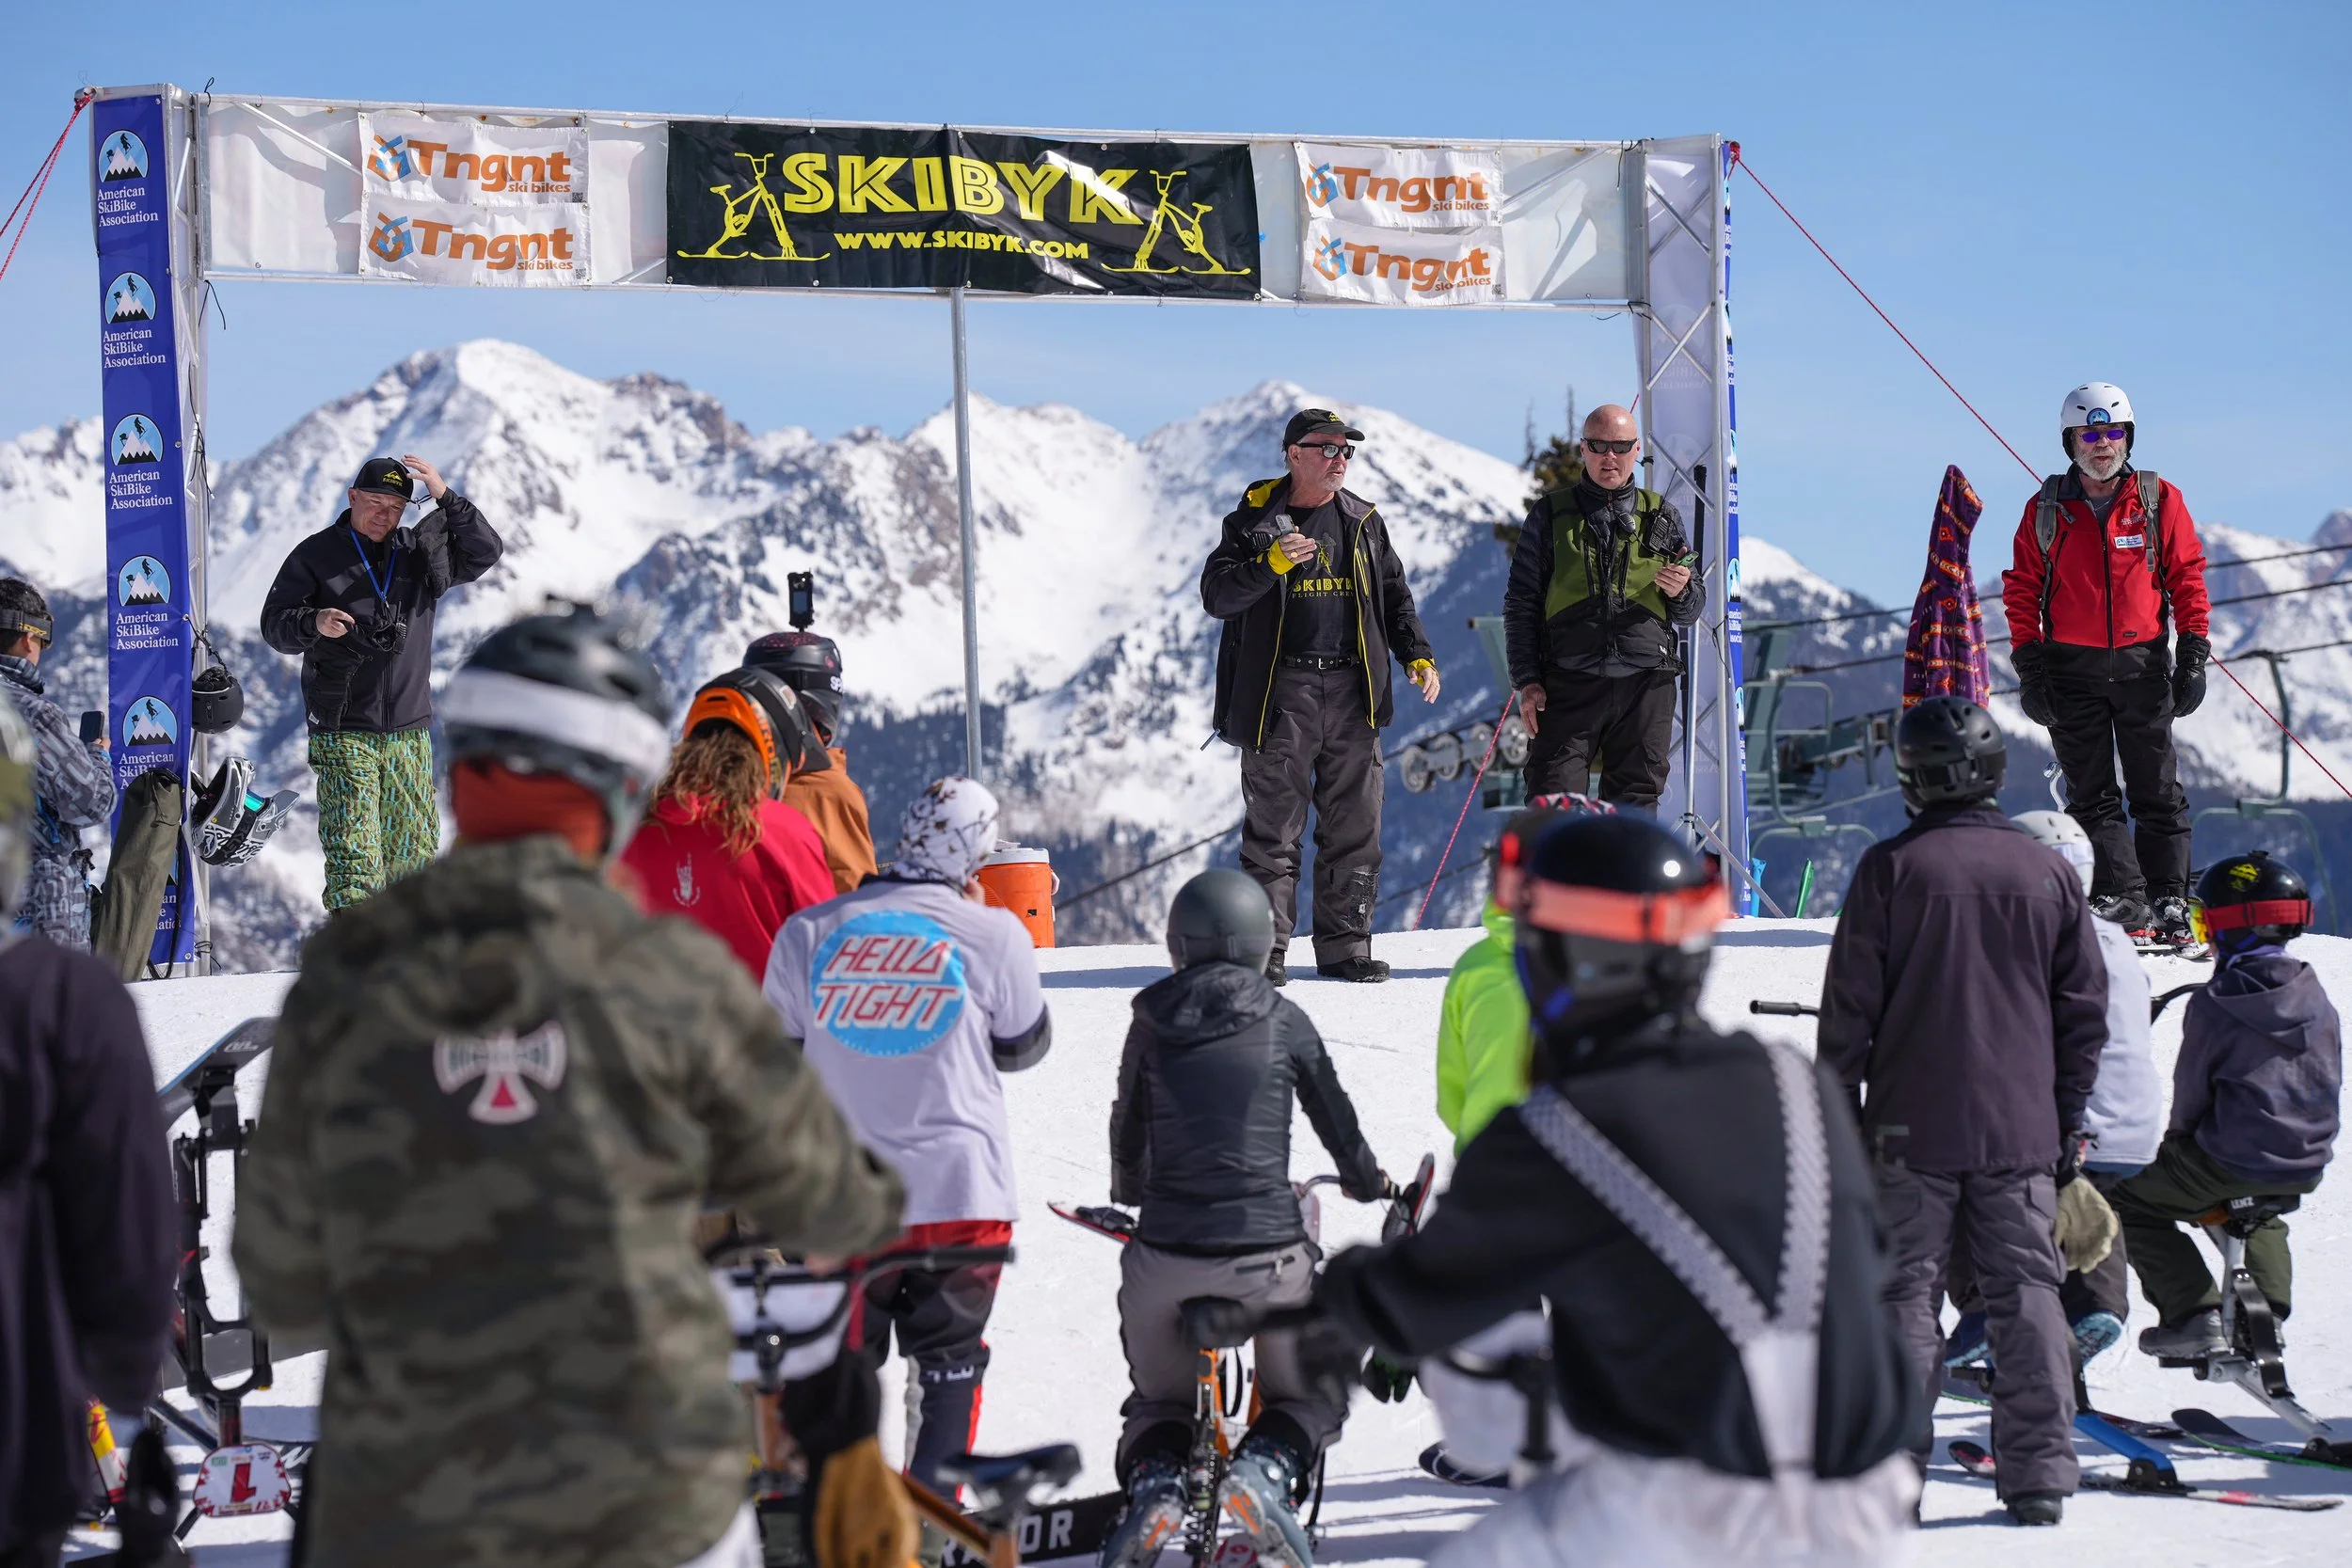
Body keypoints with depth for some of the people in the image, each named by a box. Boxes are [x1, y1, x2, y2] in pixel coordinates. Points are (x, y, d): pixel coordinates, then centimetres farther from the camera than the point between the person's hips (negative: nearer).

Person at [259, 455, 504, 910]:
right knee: (353, 856, -11)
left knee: (416, 850, 8)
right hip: (343, 733, -4)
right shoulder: (315, 555, 2)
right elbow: (274, 624, 1)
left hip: (409, 731, 4)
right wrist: (314, 623, -22)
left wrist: (446, 498, -11)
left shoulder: (420, 550, 11)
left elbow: (484, 552, 1)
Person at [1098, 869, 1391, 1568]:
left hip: (1164, 1254, 1)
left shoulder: (1151, 1024, 3)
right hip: (1267, 1253, -1)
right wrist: (1369, 1183, 33)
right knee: (1308, 1398, 22)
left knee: (1158, 1397, 25)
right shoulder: (1282, 1020, 0)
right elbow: (1336, 1118, 11)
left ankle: (1153, 1484, -6)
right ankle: (1265, 1470, -9)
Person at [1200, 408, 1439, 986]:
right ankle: (1265, 950, 0)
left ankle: (1345, 945, 14)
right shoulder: (1255, 519, 0)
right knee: (1273, 828, -4)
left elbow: (1394, 596, 21)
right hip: (1280, 694, -4)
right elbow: (1216, 596, -7)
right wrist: (1271, 563, -20)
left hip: (1352, 693, 4)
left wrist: (1418, 656, 8)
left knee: (1355, 827, 6)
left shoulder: (1364, 522, 14)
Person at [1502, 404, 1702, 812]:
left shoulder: (1662, 517, 14)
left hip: (1645, 685, 2)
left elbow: (1691, 610, 18)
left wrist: (1681, 592, -7)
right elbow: (1521, 605, 7)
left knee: (1636, 802, 4)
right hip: (1568, 686, -2)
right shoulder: (1550, 516, 9)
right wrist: (1527, 680, -3)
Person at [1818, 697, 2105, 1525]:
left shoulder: (1890, 867, -6)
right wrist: (2068, 1115, 17)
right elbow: (2085, 1011, 8)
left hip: (1911, 1125, -2)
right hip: (2022, 1129, 2)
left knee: (1905, 1291, 4)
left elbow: (1850, 1002, -5)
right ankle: (2039, 1473, 5)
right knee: (2027, 1292, 7)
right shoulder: (2050, 873, 3)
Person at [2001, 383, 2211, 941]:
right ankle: (2119, 898, -1)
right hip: (2071, 667, 1)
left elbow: (2188, 579, 5)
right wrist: (2029, 669, -1)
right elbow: (2022, 589, 5)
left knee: (2158, 791, 2)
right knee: (2092, 793, -1)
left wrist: (2193, 655, -1)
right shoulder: (2046, 510, 3)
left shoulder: (2160, 501, 2)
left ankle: (2168, 899, 8)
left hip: (2142, 664, 0)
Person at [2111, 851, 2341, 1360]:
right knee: (2262, 1212, 39)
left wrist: (2178, 1142, 14)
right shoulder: (2318, 1000, 3)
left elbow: (2190, 1093, -5)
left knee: (2129, 1200, 9)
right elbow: (2329, 1088, 11)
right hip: (2306, 1169, 7)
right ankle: (2270, 1308, 28)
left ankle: (2194, 1314, 1)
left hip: (2230, 1165, -7)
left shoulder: (2214, 1006, -14)